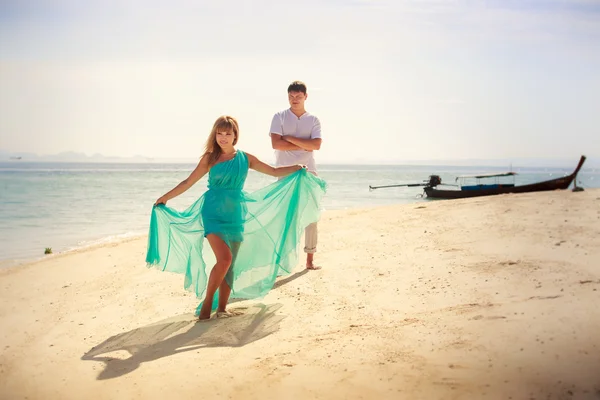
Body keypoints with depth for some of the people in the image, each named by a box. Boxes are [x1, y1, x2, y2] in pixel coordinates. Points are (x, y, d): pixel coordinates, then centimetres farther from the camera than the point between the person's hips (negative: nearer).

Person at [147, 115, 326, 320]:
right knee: (224, 258, -18)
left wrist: (298, 168, 1)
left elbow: (274, 171, 11)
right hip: (213, 212, -3)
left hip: (235, 214, 3)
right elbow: (188, 182, 5)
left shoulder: (245, 158, 6)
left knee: (231, 264, 5)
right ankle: (207, 302, -1)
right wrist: (165, 197, 4)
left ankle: (222, 307, 17)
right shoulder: (209, 158, 1)